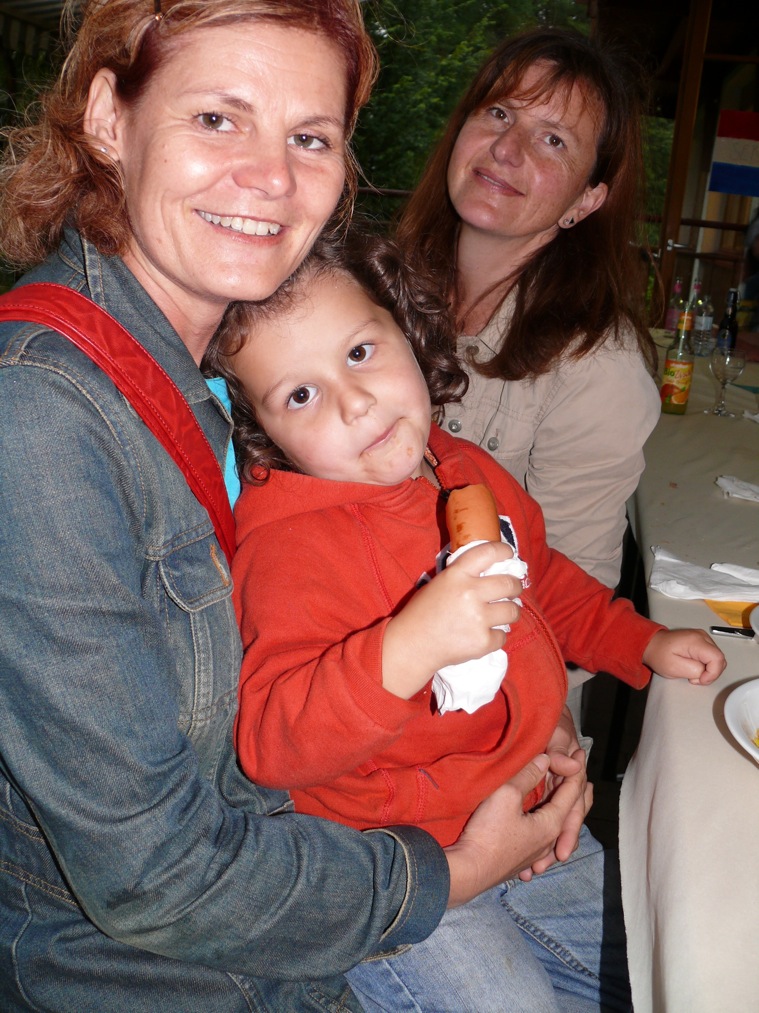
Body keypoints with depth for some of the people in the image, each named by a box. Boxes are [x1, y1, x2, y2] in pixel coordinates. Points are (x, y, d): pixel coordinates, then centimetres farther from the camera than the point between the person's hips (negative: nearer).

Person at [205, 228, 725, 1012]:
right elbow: (269, 746, -36)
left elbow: (545, 580, 19)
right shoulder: (287, 548, -26)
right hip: (392, 875, -7)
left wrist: (641, 641, 13)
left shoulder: (471, 475, -2)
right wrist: (408, 647, -47)